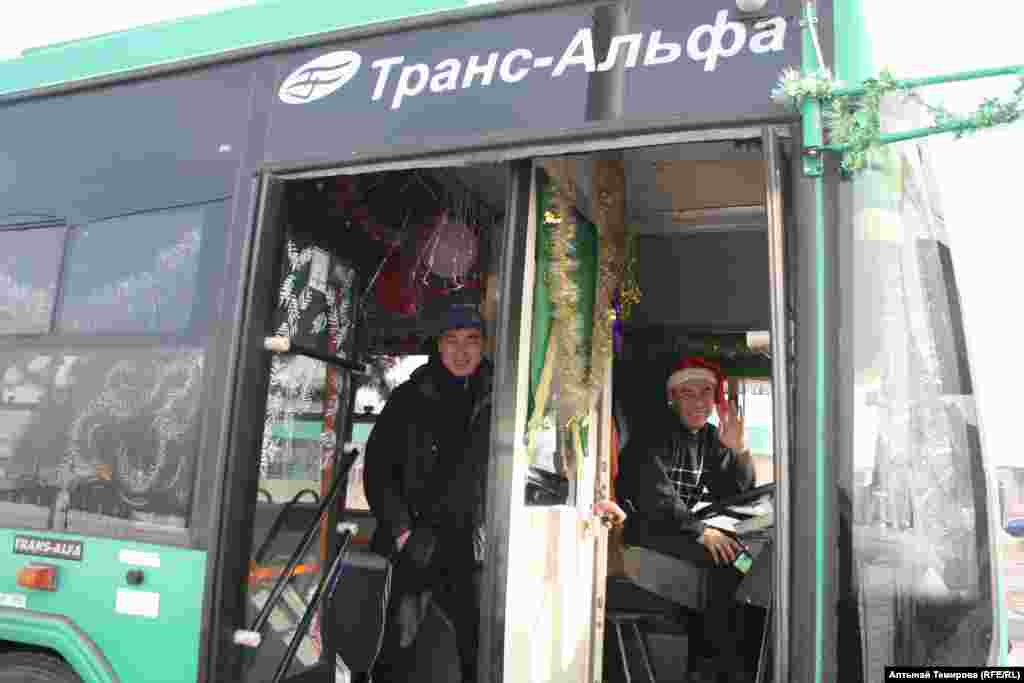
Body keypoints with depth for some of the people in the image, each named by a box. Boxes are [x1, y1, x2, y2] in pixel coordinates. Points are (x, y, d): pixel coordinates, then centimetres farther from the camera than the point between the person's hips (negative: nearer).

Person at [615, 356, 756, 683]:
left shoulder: (709, 437, 10)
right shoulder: (655, 435, -13)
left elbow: (735, 493, 9)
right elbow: (654, 495, -26)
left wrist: (737, 450, -9)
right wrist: (701, 531, -33)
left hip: (683, 524, 8)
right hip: (644, 526, -8)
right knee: (728, 555, -23)